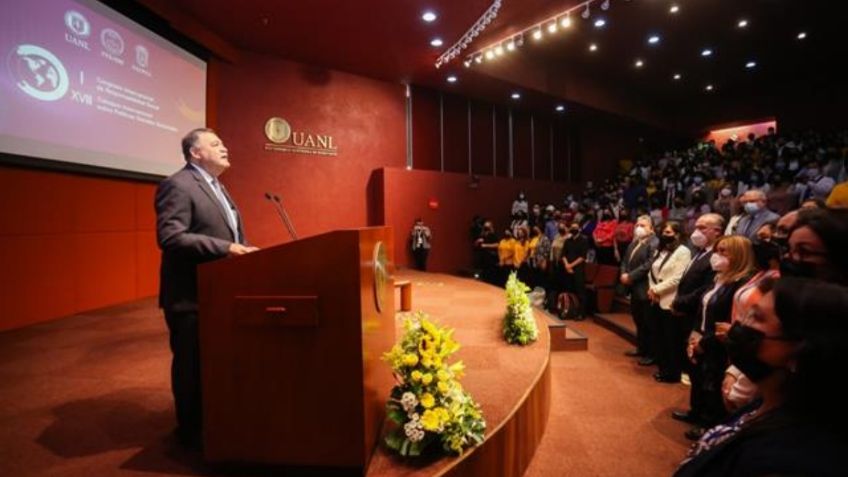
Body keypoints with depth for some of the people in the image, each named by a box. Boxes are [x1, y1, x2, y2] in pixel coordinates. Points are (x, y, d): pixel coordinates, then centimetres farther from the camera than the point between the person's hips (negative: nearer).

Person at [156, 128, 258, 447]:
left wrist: (241, 248, 2)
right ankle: (191, 430, 26)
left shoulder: (216, 186, 16)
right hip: (191, 294, -9)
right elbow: (170, 237, -25)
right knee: (192, 364, 7)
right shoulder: (178, 185, -15)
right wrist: (224, 248, -27)